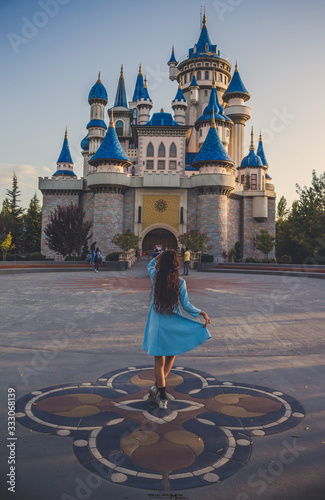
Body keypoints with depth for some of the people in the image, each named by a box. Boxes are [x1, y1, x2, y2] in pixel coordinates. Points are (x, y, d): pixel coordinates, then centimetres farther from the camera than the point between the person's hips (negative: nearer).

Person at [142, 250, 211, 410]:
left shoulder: (155, 276, -6)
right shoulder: (180, 281, -12)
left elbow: (150, 265, 18)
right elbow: (186, 305, -10)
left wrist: (159, 256, 30)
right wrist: (202, 313, 3)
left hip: (157, 324, 1)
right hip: (173, 325, -1)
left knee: (159, 361, 8)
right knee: (171, 356, 22)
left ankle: (162, 397, 9)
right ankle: (158, 386, 16)